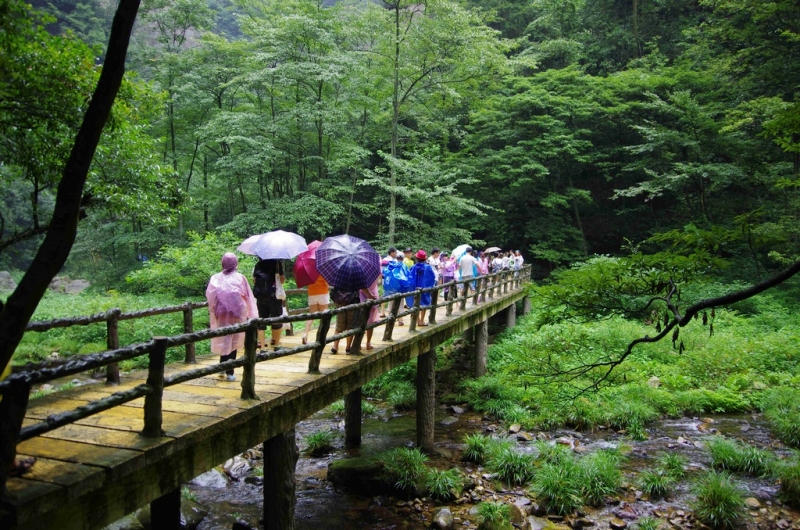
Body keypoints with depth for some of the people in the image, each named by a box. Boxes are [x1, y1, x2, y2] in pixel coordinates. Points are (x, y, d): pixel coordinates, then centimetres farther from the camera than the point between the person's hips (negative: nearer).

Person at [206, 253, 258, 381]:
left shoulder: (216, 278, -3)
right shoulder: (240, 278, -6)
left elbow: (210, 296, -7)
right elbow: (247, 298, -3)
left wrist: (213, 313, 2)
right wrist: (249, 314, 5)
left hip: (221, 314, 2)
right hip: (236, 314, -2)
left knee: (223, 340, 18)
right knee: (233, 341, 5)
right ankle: (229, 372, 4)